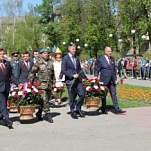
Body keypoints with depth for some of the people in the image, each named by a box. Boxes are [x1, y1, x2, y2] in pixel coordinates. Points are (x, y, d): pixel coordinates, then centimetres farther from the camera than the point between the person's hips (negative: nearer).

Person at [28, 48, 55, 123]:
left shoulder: (50, 62, 13)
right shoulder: (38, 63, -3)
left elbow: (53, 73, 20)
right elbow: (32, 73, 0)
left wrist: (53, 82, 16)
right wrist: (30, 82, -3)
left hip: (49, 84, 6)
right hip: (41, 84, -5)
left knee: (46, 100, 10)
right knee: (44, 100, -11)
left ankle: (39, 113, 24)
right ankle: (48, 114, -7)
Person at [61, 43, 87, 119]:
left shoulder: (77, 57, 13)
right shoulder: (65, 58, -4)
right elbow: (63, 70, -9)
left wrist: (84, 76, 8)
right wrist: (72, 75, -16)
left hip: (78, 79, 5)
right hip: (70, 81, -5)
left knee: (82, 94, -4)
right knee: (72, 98, 2)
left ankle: (78, 109, 16)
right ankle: (73, 112, 16)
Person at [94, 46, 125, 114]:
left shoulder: (112, 59, 10)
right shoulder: (101, 60, -7)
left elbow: (114, 69, 15)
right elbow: (96, 70, -4)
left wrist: (115, 79, 10)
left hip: (112, 80, 5)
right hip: (104, 80, -5)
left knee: (114, 94, 1)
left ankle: (117, 109, 0)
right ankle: (103, 109, 18)